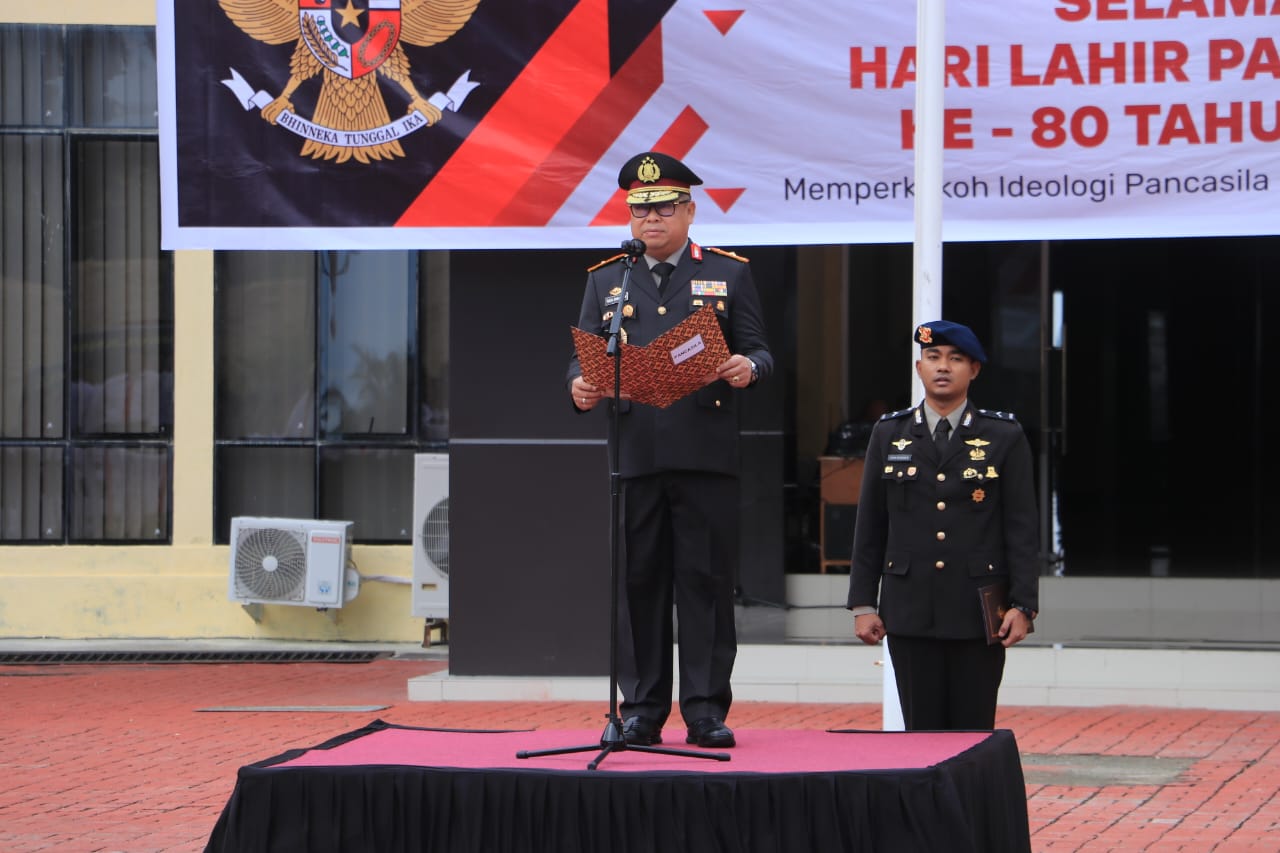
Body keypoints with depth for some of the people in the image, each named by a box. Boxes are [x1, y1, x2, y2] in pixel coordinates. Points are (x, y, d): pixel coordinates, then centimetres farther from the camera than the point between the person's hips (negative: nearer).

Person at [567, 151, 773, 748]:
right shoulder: (605, 280, 15)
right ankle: (641, 710, 8)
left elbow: (758, 351, 6)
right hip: (633, 454, 2)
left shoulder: (728, 274, 10)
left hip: (706, 455, -2)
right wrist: (581, 387, -13)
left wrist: (747, 369, -17)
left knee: (706, 582, -1)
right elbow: (584, 356, 10)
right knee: (638, 583, 3)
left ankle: (706, 710, 3)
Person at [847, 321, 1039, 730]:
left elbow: (1022, 528, 1)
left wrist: (1023, 604, -7)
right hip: (910, 613, 1)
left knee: (974, 733, -1)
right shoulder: (889, 435, 9)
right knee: (921, 731, 1)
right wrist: (862, 603, 4)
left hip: (978, 613, -1)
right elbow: (869, 528, 10)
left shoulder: (1005, 437, 4)